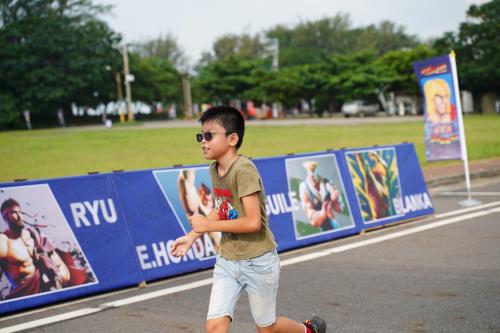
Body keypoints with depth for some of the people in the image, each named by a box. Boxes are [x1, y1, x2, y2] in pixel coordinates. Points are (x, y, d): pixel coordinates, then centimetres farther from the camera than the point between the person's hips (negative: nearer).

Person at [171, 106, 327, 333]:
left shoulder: (244, 169, -23)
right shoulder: (214, 169, 2)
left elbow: (253, 222, -27)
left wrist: (208, 225, -21)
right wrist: (192, 236, 5)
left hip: (257, 261, -6)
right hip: (227, 261, 7)